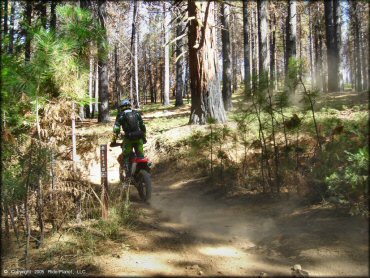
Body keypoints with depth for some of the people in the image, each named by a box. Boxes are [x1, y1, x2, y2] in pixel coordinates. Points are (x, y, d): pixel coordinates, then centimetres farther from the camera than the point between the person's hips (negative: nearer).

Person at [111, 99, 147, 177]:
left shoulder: (121, 115, 7)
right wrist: (144, 137, 26)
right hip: (139, 137, 3)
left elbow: (116, 129, -1)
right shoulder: (137, 113, 16)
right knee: (140, 156, 11)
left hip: (128, 138, -3)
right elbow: (143, 126, 17)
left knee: (126, 157, 9)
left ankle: (128, 175, 3)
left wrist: (114, 140, 4)